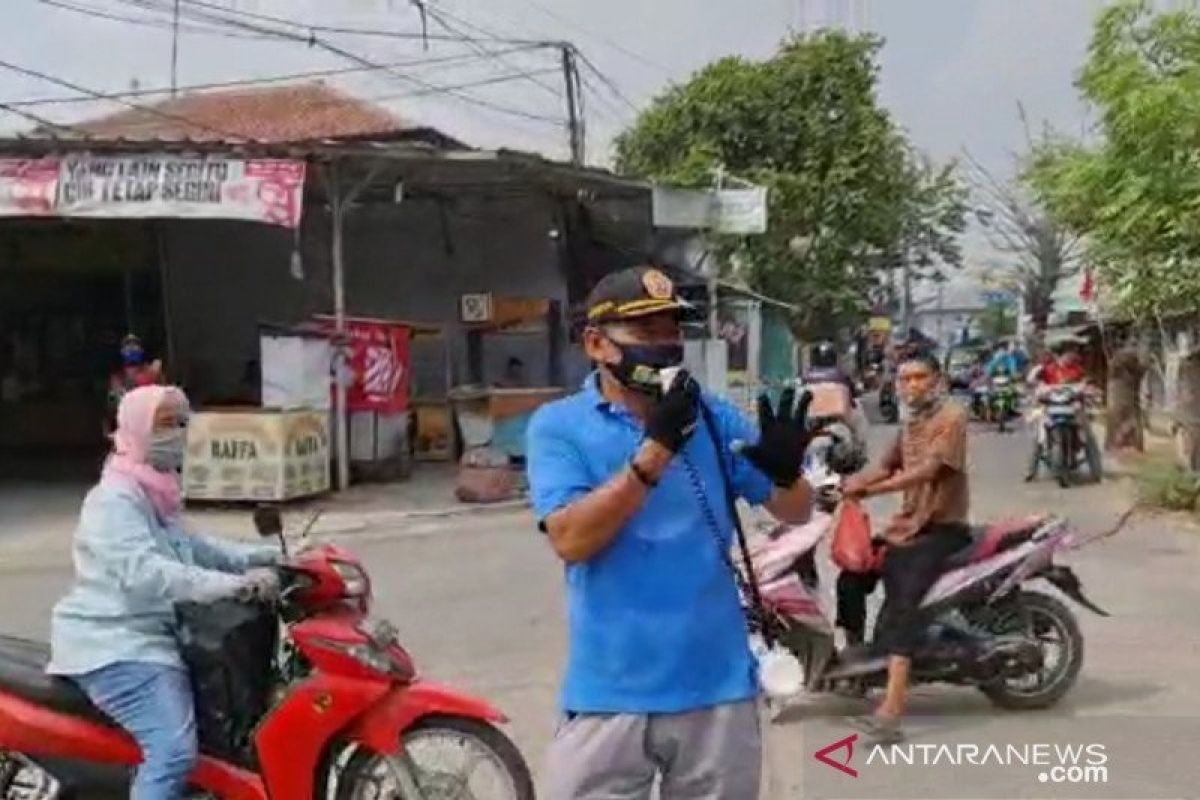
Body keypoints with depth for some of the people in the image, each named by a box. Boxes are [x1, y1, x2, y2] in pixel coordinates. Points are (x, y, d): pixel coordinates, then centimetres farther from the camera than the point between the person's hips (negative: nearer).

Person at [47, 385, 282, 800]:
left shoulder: (156, 493, 16)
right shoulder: (115, 499, -18)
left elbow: (188, 547, 27)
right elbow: (143, 572, -33)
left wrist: (260, 556, 13)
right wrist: (232, 583, -40)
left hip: (148, 636, 11)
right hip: (114, 645, -11)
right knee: (173, 749, -26)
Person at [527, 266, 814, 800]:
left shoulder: (713, 417, 4)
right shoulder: (558, 426, -5)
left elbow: (794, 512, 4)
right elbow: (570, 539, -17)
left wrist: (786, 472, -19)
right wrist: (655, 451, -24)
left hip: (718, 687, 3)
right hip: (608, 694, -2)